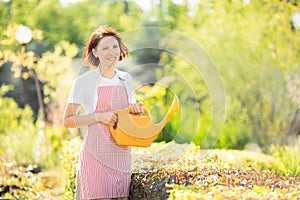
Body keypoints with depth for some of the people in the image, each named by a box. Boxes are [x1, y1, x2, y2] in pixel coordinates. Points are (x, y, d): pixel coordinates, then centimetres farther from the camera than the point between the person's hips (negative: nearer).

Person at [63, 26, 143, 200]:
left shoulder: (126, 79, 12)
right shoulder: (85, 81, -4)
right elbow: (68, 120, -5)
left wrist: (136, 110, 1)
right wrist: (99, 116, -16)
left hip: (122, 154, 5)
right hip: (96, 153, -5)